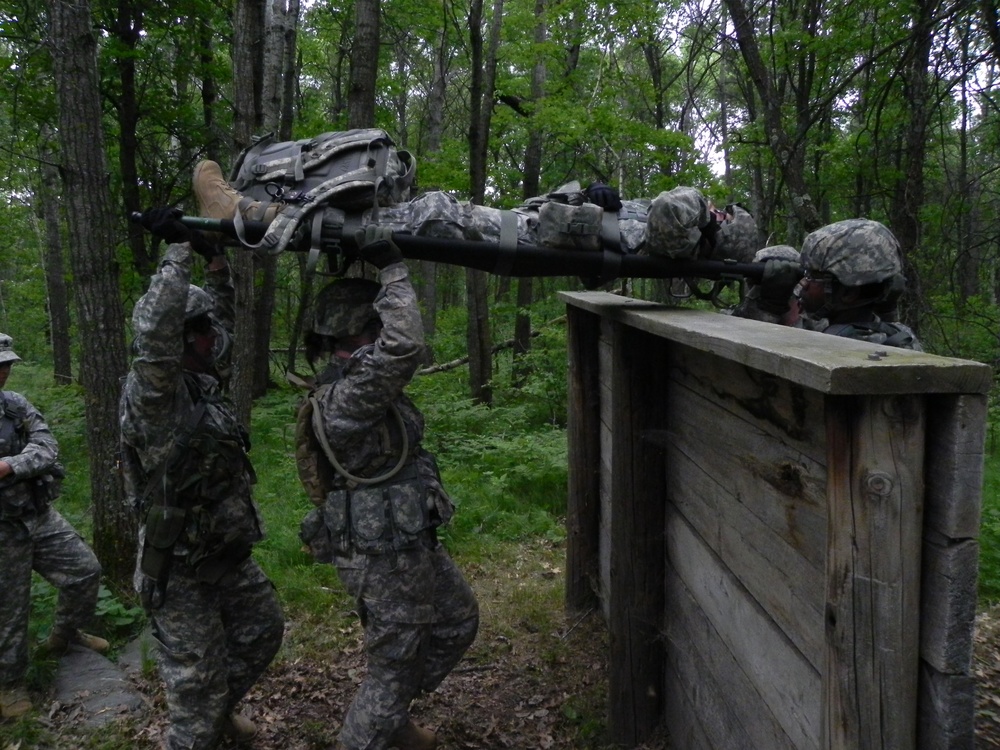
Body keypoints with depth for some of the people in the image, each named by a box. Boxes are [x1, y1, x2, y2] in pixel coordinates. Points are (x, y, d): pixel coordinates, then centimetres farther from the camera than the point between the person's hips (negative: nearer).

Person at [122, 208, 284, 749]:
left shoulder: (202, 386, 4)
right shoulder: (152, 394, -21)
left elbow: (220, 319, 14)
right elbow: (155, 330, -39)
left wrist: (215, 260, 3)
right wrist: (179, 249, -32)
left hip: (229, 556, 9)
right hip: (180, 571, -9)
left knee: (263, 631, 26)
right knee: (197, 680, 4)